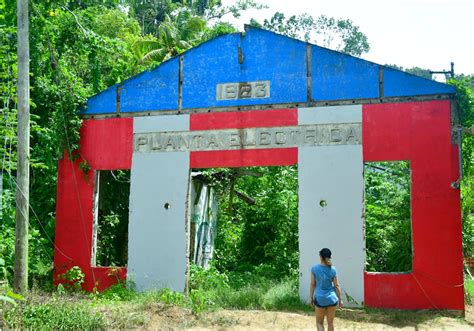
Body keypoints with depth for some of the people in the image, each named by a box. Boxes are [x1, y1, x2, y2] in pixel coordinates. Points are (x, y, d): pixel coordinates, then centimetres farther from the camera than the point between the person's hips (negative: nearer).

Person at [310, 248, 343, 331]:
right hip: (332, 299, 1)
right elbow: (336, 286, -2)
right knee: (330, 322, 13)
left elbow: (312, 284, -3)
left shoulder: (314, 268, -8)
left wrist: (311, 297, 8)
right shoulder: (332, 269, -6)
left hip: (320, 299, -1)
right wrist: (340, 299, 7)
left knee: (319, 322, 13)